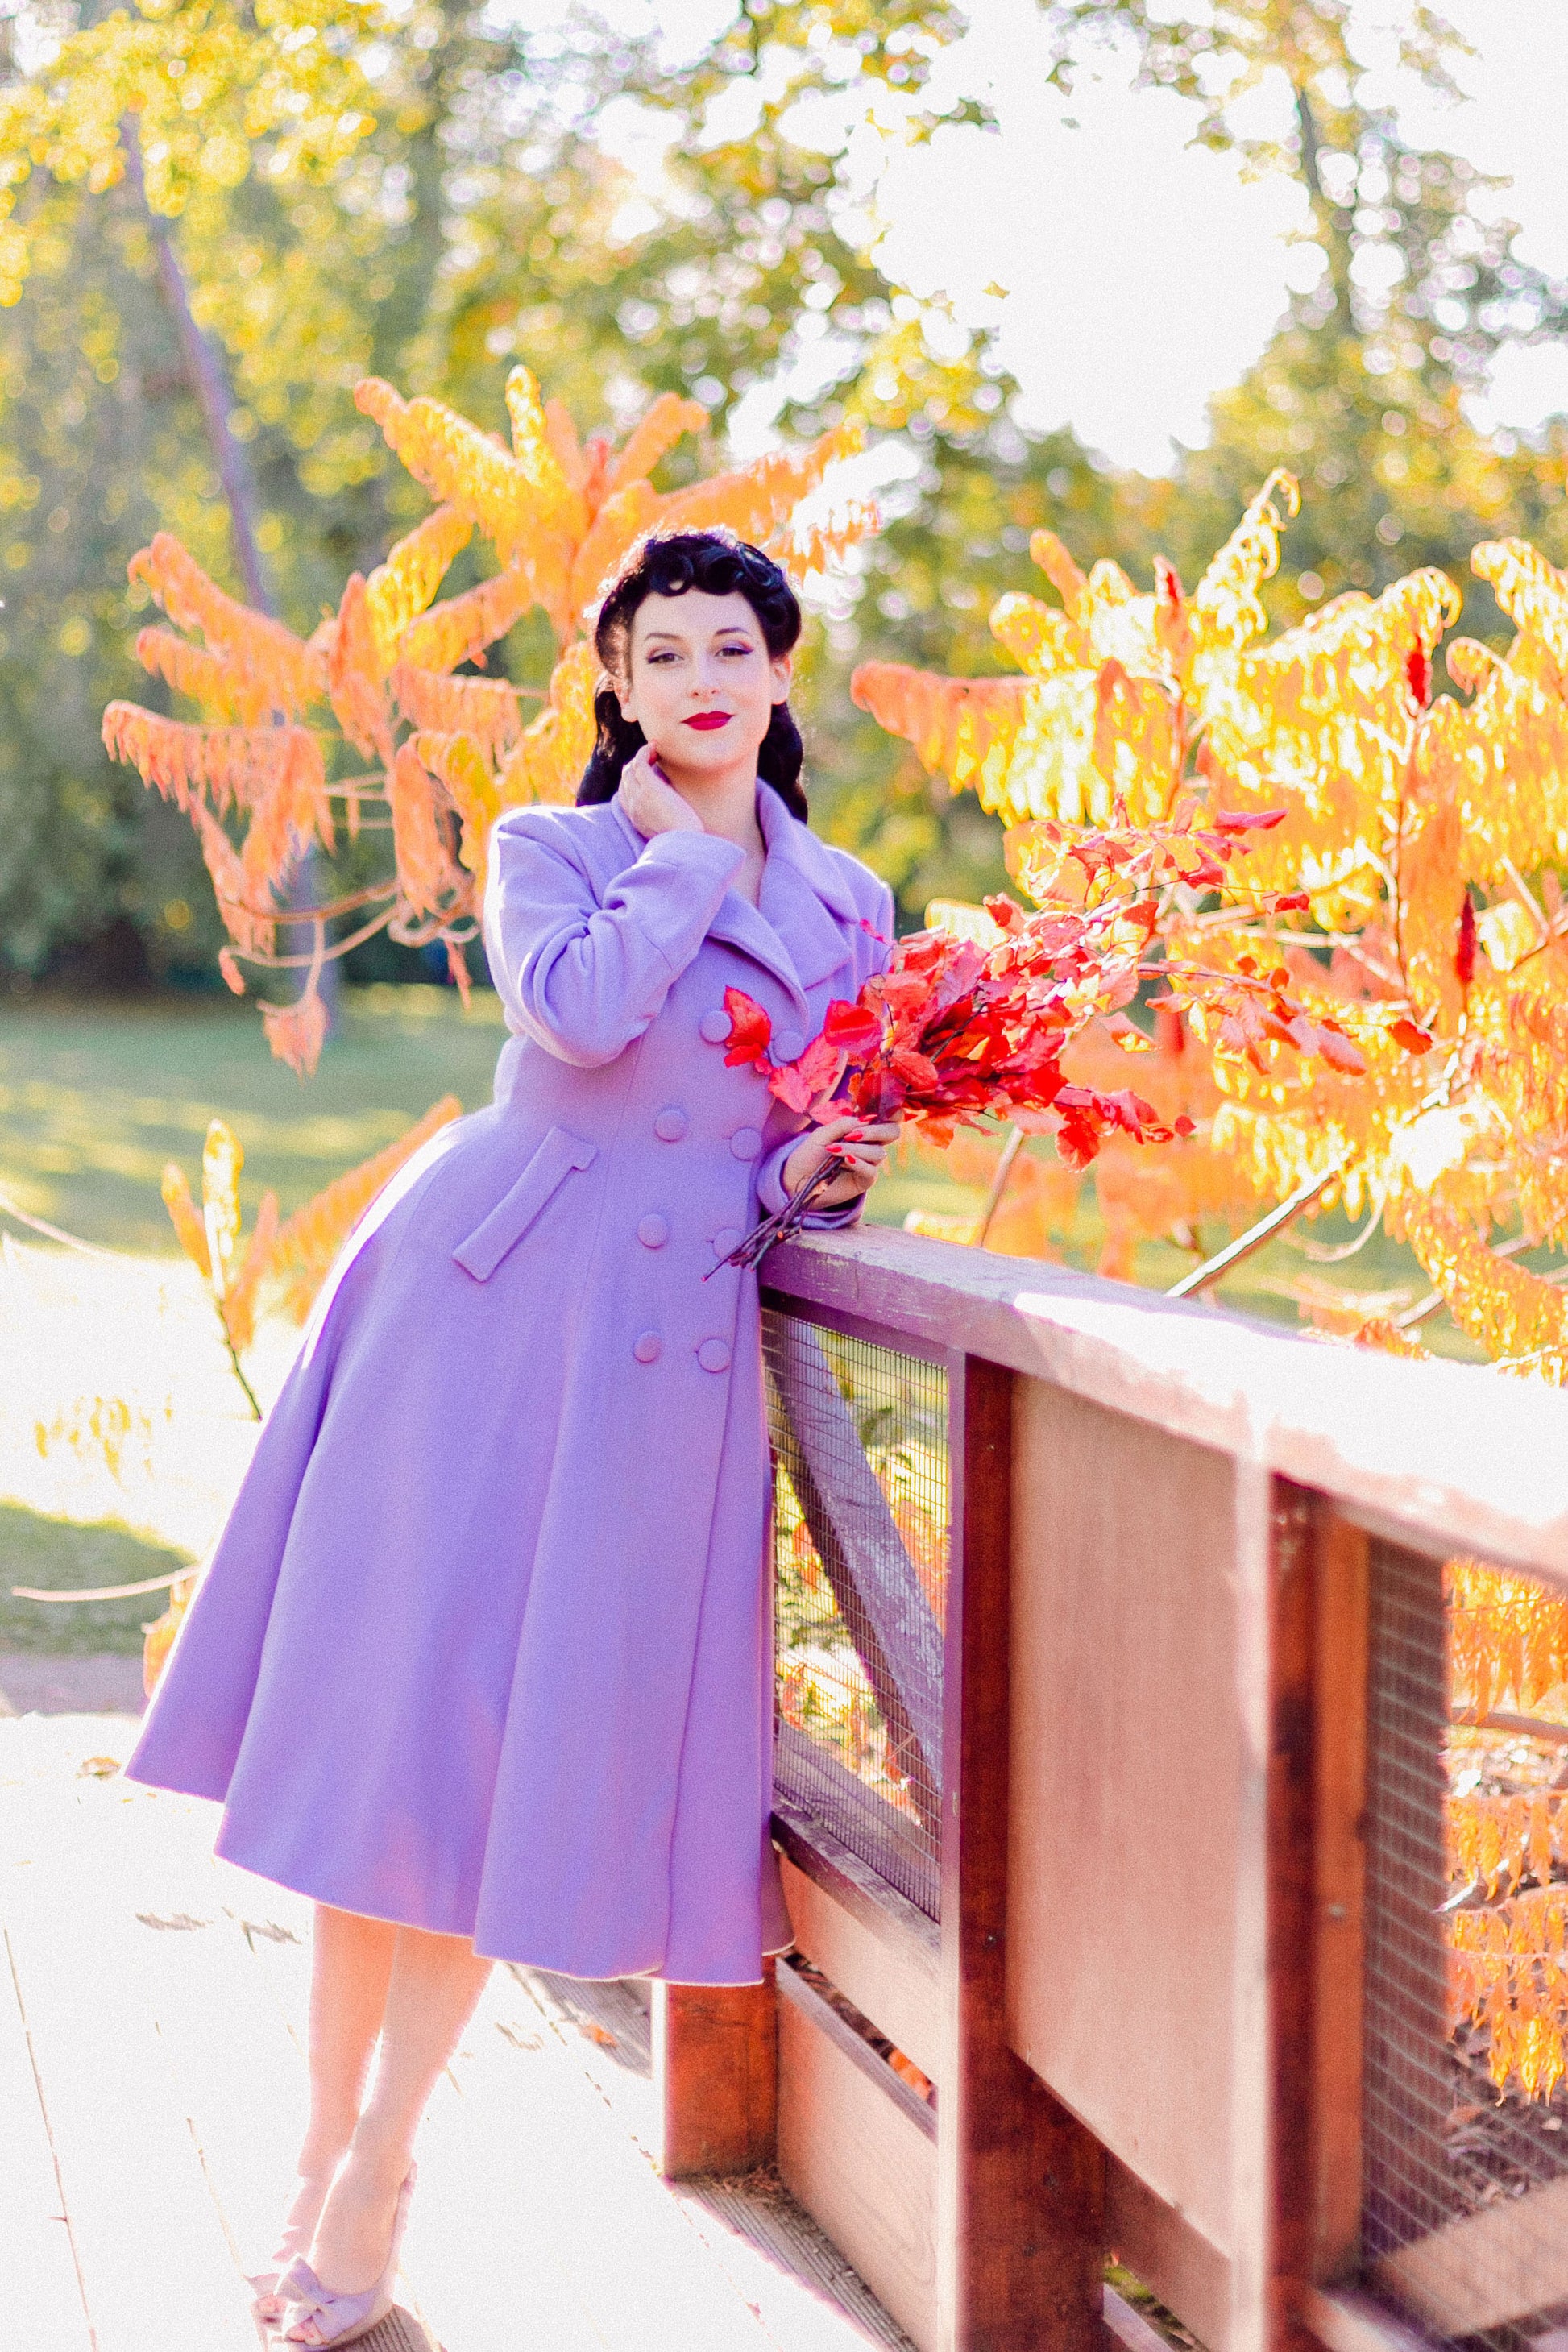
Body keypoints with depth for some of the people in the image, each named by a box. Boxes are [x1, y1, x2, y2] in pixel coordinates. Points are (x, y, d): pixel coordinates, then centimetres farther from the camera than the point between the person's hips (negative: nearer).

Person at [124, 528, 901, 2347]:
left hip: (668, 1351, 2)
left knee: (521, 1751, 1)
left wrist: (814, 1174, -4)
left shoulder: (847, 906, 13)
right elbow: (577, 1007, -17)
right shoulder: (545, 849, 5)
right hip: (477, 1301, -2)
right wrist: (692, 850, -4)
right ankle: (325, 2143, 15)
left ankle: (381, 2166, 15)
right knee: (384, 1711, 0)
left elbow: (829, 1151, 19)